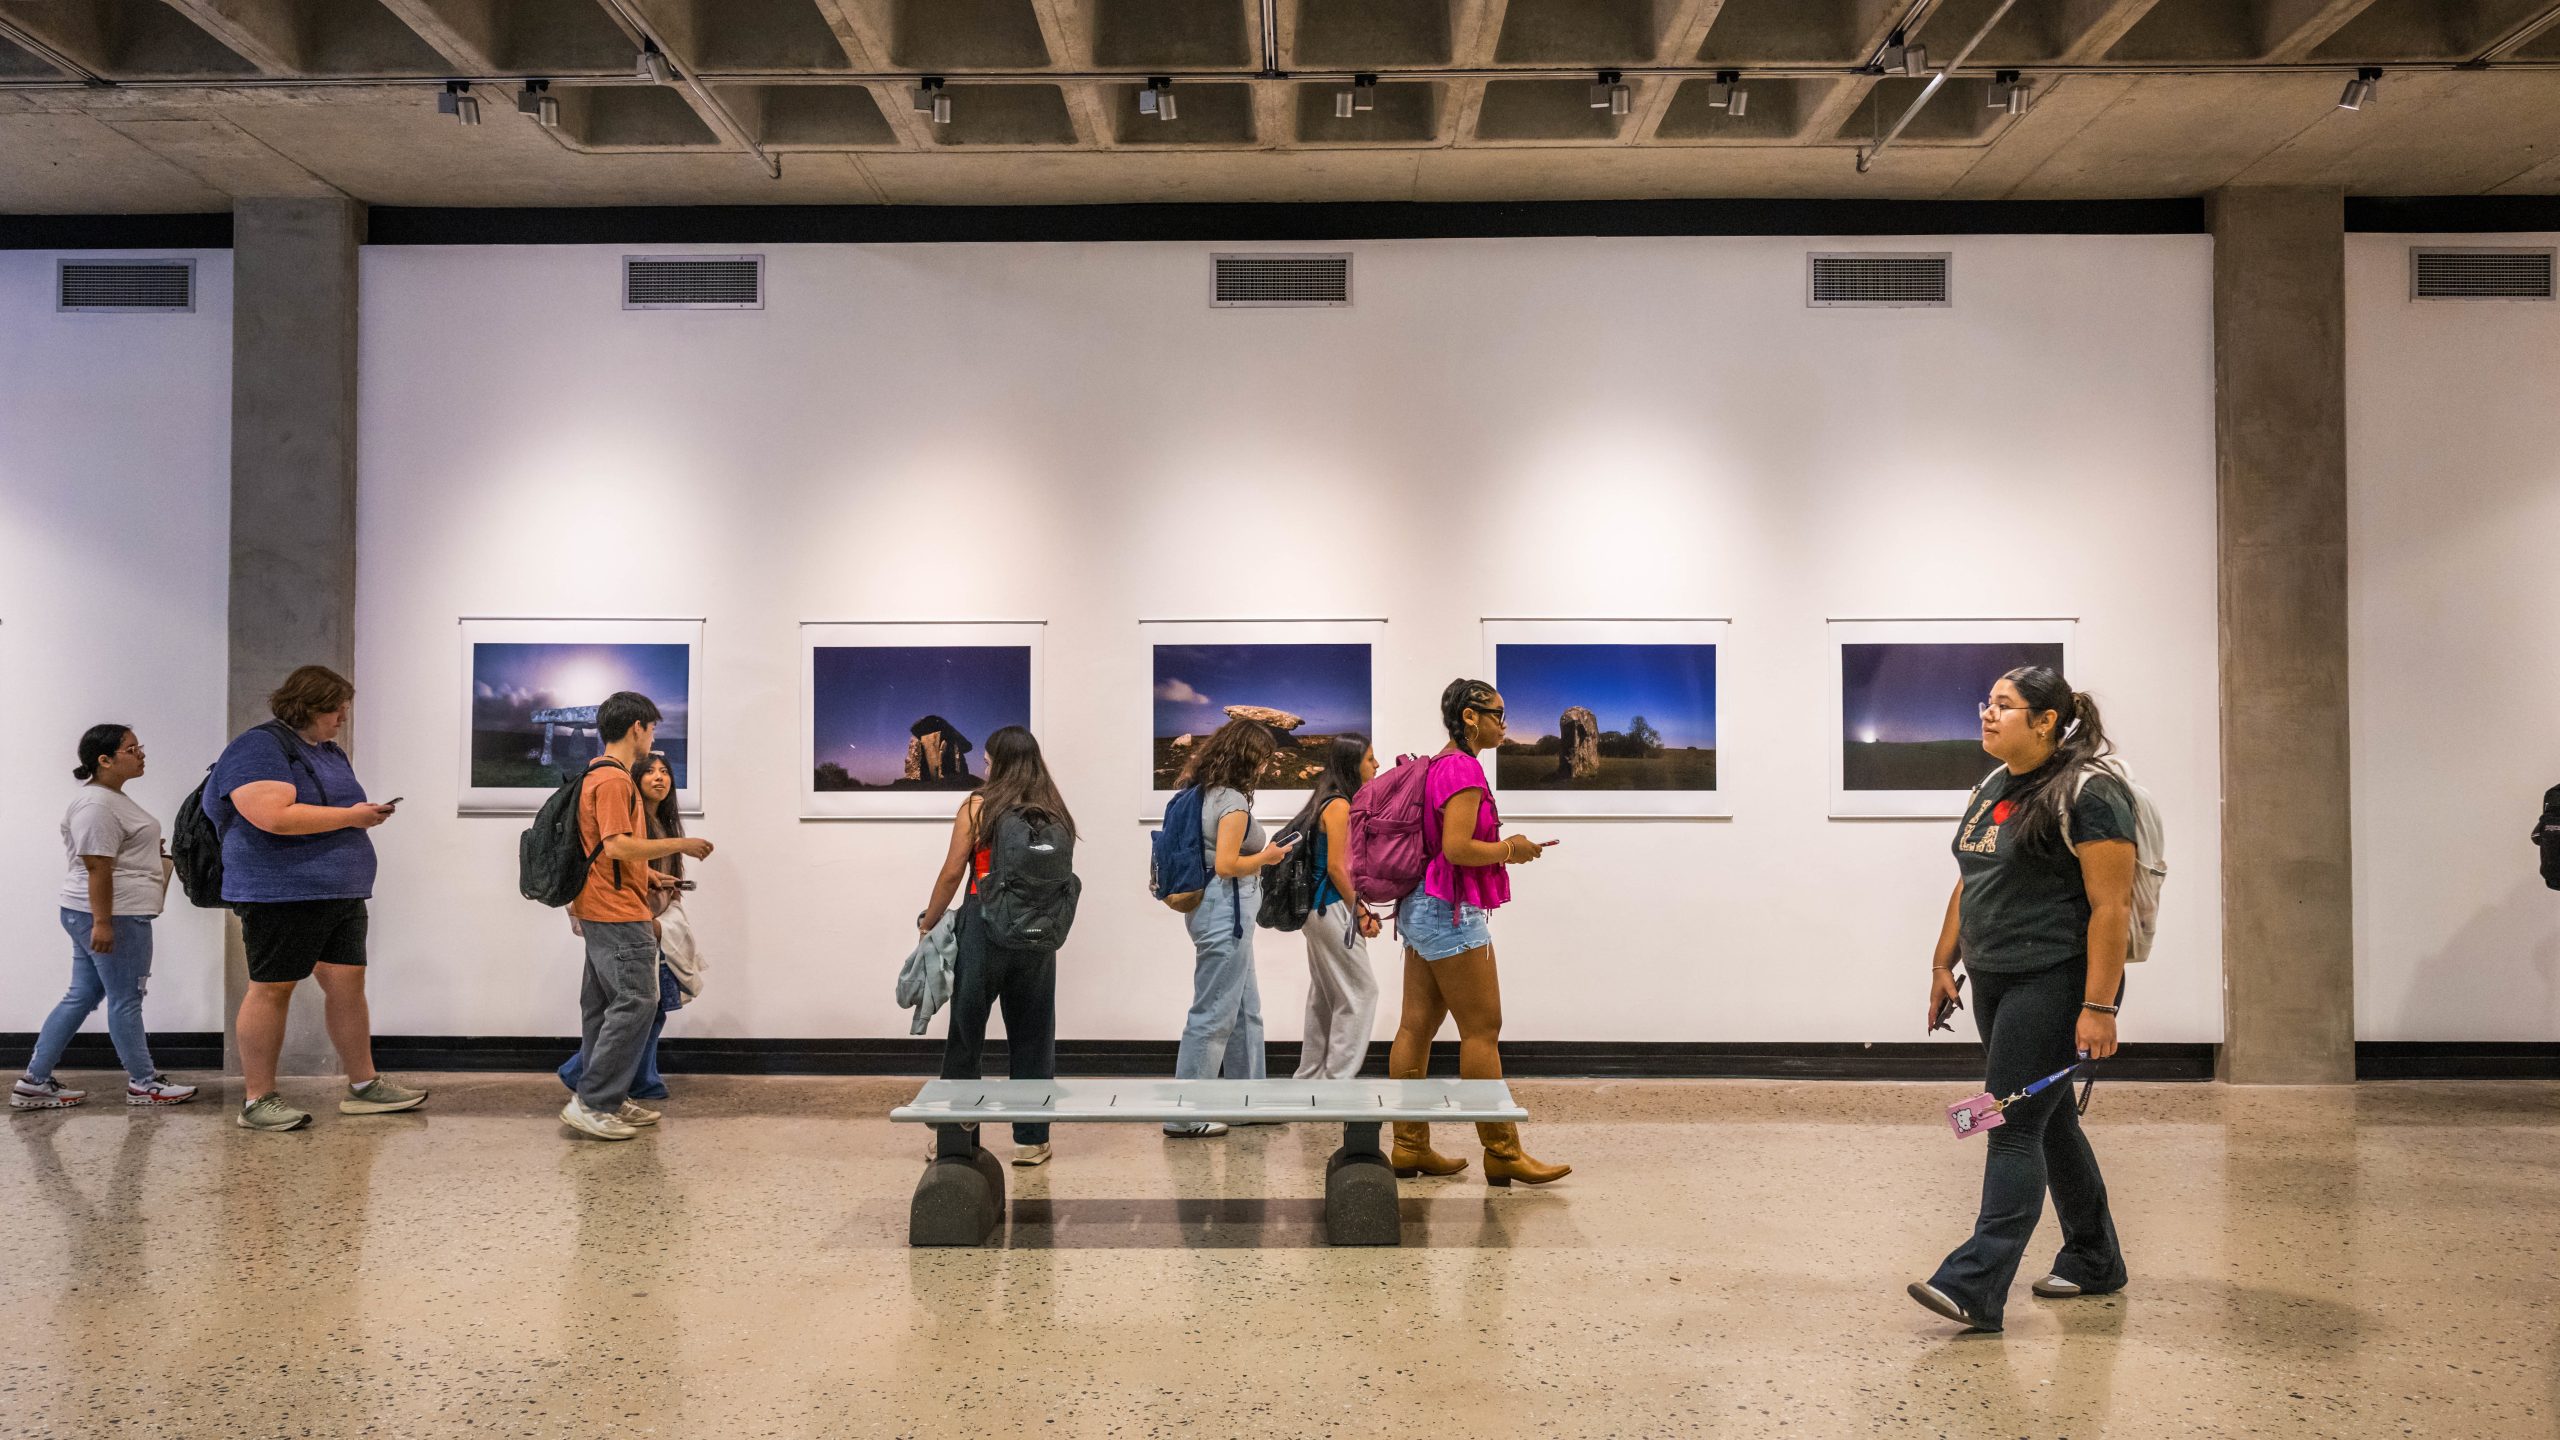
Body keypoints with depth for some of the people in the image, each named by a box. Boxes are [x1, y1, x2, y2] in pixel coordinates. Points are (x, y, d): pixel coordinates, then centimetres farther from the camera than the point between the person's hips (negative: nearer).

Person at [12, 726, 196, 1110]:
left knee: (81, 997, 13)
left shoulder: (112, 797, 15)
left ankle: (35, 1083, 16)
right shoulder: (97, 805, -18)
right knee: (125, 1001, 0)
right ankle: (144, 1084, 11)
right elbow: (97, 867, -23)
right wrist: (103, 923, -24)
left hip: (107, 914, 11)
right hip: (114, 916, -11)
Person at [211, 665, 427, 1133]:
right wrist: (350, 817, -18)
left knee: (348, 982, 7)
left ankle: (364, 1085, 13)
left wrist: (369, 814, 8)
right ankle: (257, 1100, 6)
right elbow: (273, 816, -24)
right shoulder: (259, 748, -11)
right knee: (272, 988, -1)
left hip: (342, 894, 8)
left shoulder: (331, 753, 18)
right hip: (281, 895, -8)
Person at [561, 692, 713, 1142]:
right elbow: (617, 846, -24)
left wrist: (644, 874, 17)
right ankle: (591, 1103, -9)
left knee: (605, 1006, 12)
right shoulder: (614, 780, -15)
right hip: (619, 915, -11)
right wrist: (678, 844, -16)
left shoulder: (600, 775, 17)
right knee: (636, 1003, -10)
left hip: (602, 914, 11)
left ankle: (609, 1100, 17)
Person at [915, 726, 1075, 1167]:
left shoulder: (979, 805, -4)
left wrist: (929, 921, 9)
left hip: (983, 928, -3)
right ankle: (1030, 1139, 12)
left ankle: (954, 1131, 13)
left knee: (966, 1033, 9)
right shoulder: (1054, 814, 6)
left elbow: (953, 872, -3)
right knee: (1031, 1036, 9)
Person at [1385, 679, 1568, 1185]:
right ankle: (1502, 1153, -1)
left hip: (1422, 909, 10)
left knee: (1417, 1027, 8)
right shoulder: (1463, 768, -15)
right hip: (1452, 912, -10)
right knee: (1482, 1031, -6)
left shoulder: (1441, 765, 16)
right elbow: (1457, 848, -23)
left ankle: (1410, 1147, 12)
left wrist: (1503, 848, 16)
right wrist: (1509, 850, -9)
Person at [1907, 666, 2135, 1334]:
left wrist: (2099, 1007, -22)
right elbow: (1970, 884, 20)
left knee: (2014, 1127, -11)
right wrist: (1944, 963, 16)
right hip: (1996, 981, 9)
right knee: (2049, 1119, 16)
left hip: (2055, 984, -9)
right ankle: (2094, 1262, 31)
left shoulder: (2088, 794, -13)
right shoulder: (1992, 789, 13)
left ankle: (1974, 1289, -12)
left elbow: (2111, 906, -18)